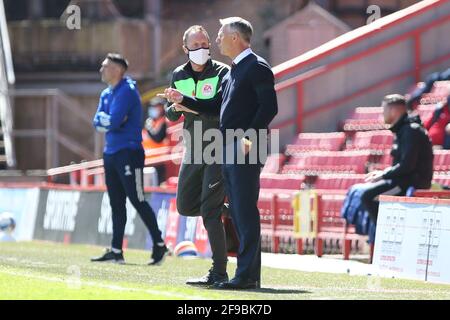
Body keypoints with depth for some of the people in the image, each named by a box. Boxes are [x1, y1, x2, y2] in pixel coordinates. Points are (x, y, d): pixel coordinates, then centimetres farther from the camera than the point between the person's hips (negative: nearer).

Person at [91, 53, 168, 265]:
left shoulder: (126, 91, -14)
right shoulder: (106, 94, 15)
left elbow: (113, 122, -21)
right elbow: (98, 121, 6)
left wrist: (105, 120, -2)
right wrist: (108, 120, -11)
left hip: (128, 153, -9)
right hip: (111, 152, 9)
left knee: (137, 200, -9)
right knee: (116, 203, 9)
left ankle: (159, 245, -2)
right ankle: (116, 251, 11)